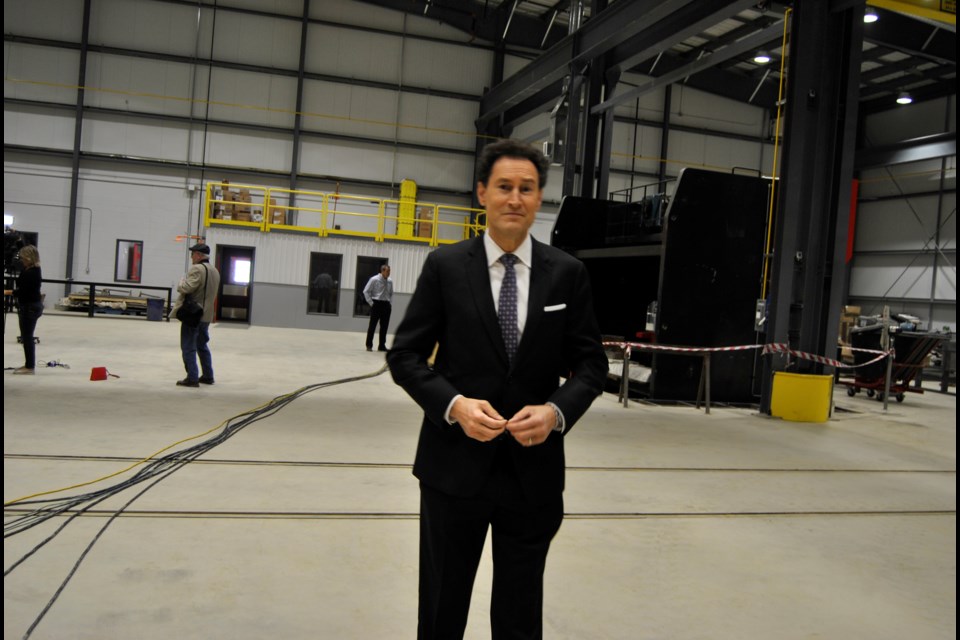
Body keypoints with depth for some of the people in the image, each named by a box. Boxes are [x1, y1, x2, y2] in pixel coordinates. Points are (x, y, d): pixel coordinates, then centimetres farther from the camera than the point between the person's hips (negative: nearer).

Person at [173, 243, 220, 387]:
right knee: (202, 346, 18)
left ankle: (192, 378, -3)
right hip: (206, 315, 8)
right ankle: (208, 376, 21)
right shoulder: (215, 272, 14)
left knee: (188, 347, -2)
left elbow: (186, 288, -23)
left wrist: (181, 282, -3)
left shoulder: (196, 269, -15)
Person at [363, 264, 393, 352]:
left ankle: (382, 346, 17)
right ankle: (369, 345, 9)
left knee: (384, 326, 7)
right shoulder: (374, 280, -7)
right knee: (372, 325, 0)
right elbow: (366, 291, -4)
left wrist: (391, 304, 7)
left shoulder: (390, 282, 6)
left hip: (386, 305, 4)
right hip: (376, 304, -4)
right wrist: (371, 303, -6)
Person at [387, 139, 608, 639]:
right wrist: (454, 404, -18)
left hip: (533, 470, 1)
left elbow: (590, 362, 3)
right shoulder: (445, 265, -3)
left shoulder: (567, 273, 1)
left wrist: (557, 410, -16)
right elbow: (405, 355, -2)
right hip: (454, 465, 0)